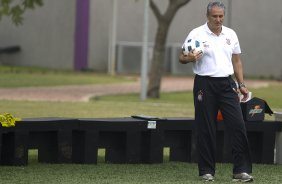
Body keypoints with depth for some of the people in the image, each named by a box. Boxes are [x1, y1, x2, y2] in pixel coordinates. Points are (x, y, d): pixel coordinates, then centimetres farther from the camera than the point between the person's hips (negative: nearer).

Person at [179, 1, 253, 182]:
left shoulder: (231, 34, 11)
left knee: (238, 125, -6)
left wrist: (241, 84, 11)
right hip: (205, 84, -3)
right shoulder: (197, 34, -3)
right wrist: (189, 58, -23)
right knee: (206, 130, 0)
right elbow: (182, 57, -1)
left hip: (227, 84, 3)